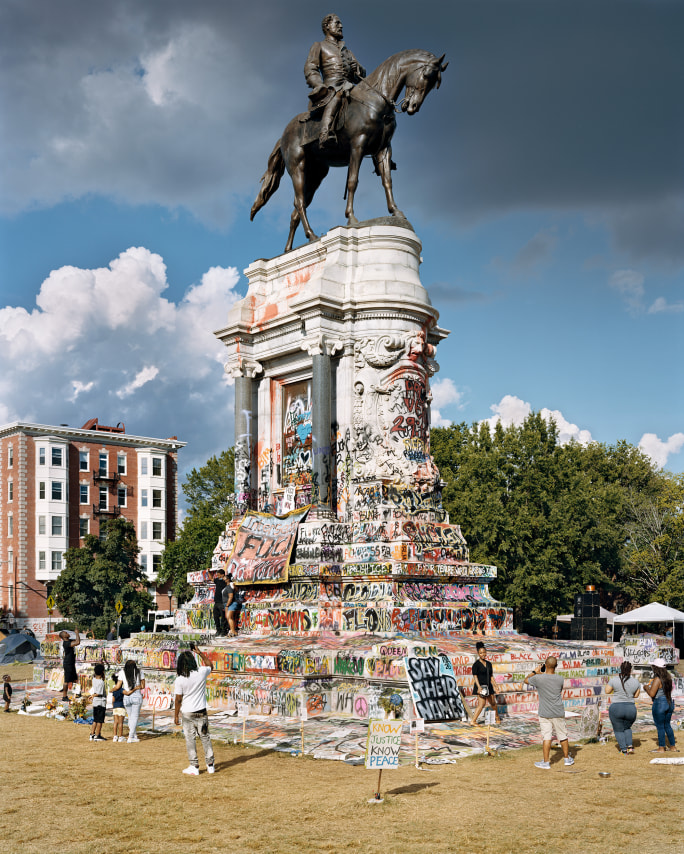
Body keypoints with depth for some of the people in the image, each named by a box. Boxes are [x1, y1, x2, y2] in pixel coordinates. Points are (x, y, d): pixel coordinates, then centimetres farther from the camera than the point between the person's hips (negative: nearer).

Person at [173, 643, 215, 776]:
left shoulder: (179, 680, -15)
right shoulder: (202, 672, -9)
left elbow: (178, 699, -9)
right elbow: (209, 664, 15)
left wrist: (176, 715, 2)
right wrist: (200, 653, 18)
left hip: (188, 713, -3)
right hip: (202, 711, 3)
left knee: (190, 739, 7)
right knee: (205, 737, 13)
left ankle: (194, 767, 10)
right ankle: (210, 765, 20)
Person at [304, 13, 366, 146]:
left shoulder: (346, 50, 36)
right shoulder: (319, 46, 20)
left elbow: (361, 75, 29)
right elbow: (310, 71, 4)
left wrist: (358, 69, 2)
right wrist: (323, 89, -15)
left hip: (349, 89, 7)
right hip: (330, 89, -7)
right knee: (336, 97, -40)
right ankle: (325, 134, -60)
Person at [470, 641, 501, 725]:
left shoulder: (489, 664, 12)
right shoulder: (476, 664, -7)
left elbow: (491, 676, 17)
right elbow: (475, 676, -12)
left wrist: (494, 686, 13)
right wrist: (479, 686, -21)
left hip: (488, 686, 6)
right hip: (481, 686, -6)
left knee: (493, 703, 14)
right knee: (481, 704, -16)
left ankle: (497, 718, 35)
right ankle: (473, 721, -15)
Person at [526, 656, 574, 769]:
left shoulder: (538, 678, -14)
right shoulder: (560, 679, -6)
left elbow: (526, 680, 6)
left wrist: (535, 672, 21)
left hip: (545, 714, -2)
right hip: (559, 713, 2)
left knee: (546, 737, 1)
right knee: (562, 735, 15)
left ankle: (546, 763, 3)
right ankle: (567, 758, 30)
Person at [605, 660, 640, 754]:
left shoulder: (614, 680, -10)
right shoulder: (636, 682, -2)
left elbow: (607, 691, 1)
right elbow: (636, 695, 10)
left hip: (616, 708, -3)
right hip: (631, 709, 3)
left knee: (618, 730, 15)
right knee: (627, 728, 26)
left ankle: (623, 749, 6)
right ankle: (630, 746, 11)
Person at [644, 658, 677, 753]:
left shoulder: (657, 679, -19)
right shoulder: (668, 677, 5)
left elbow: (652, 694, -22)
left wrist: (647, 688, -2)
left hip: (659, 704, -8)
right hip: (669, 703, 8)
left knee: (660, 726, 2)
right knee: (667, 725, 18)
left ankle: (661, 748, 8)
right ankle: (673, 746, 23)